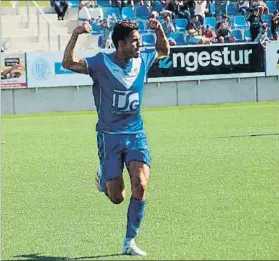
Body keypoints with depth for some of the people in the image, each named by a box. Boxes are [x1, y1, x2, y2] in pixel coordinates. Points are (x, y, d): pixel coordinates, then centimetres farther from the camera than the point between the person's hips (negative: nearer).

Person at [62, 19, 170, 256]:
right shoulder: (102, 63, -11)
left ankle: (130, 241, -5)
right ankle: (103, 178, 40)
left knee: (140, 185, -19)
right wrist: (76, 35, -37)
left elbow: (164, 51, 23)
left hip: (136, 135, 3)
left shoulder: (142, 60, 2)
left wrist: (159, 30, 3)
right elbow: (68, 63, -23)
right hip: (110, 136, -3)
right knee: (117, 198, 1)